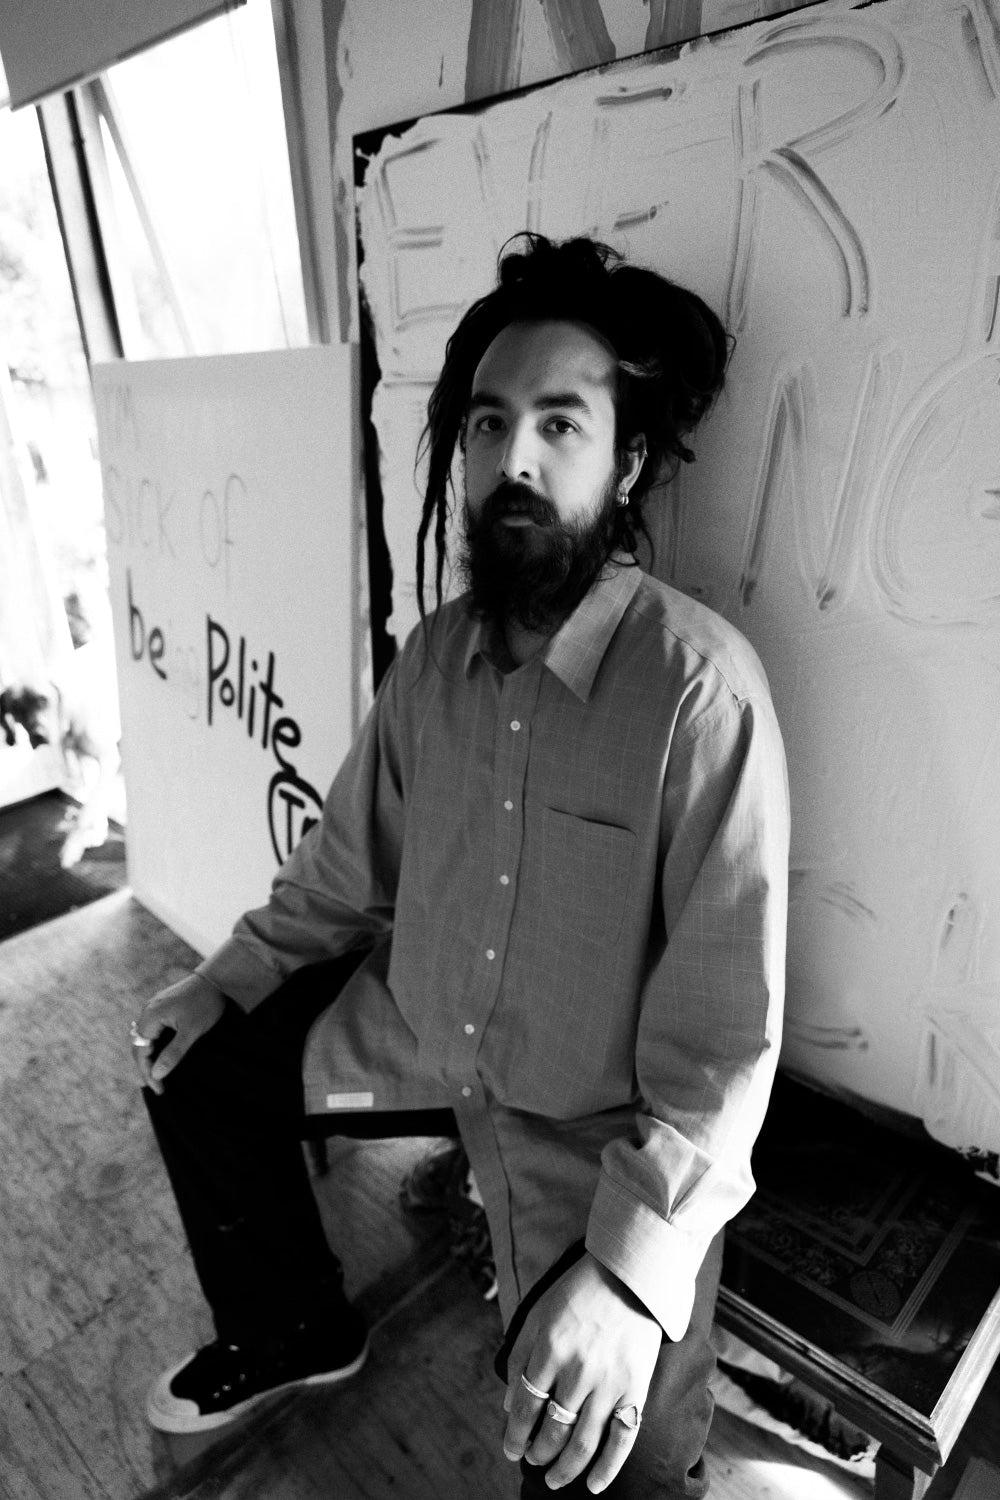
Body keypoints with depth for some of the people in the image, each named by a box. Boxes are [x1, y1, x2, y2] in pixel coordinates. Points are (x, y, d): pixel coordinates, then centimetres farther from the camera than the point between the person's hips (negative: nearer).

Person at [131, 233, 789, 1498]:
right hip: (418, 1032, 6)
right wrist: (229, 976, 9)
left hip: (603, 1120, -5)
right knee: (196, 1065, 16)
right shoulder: (437, 649, -6)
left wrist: (629, 1270, -29)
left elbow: (726, 1031, -24)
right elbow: (350, 859, 8)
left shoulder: (701, 688, -27)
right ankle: (290, 1329, 39)